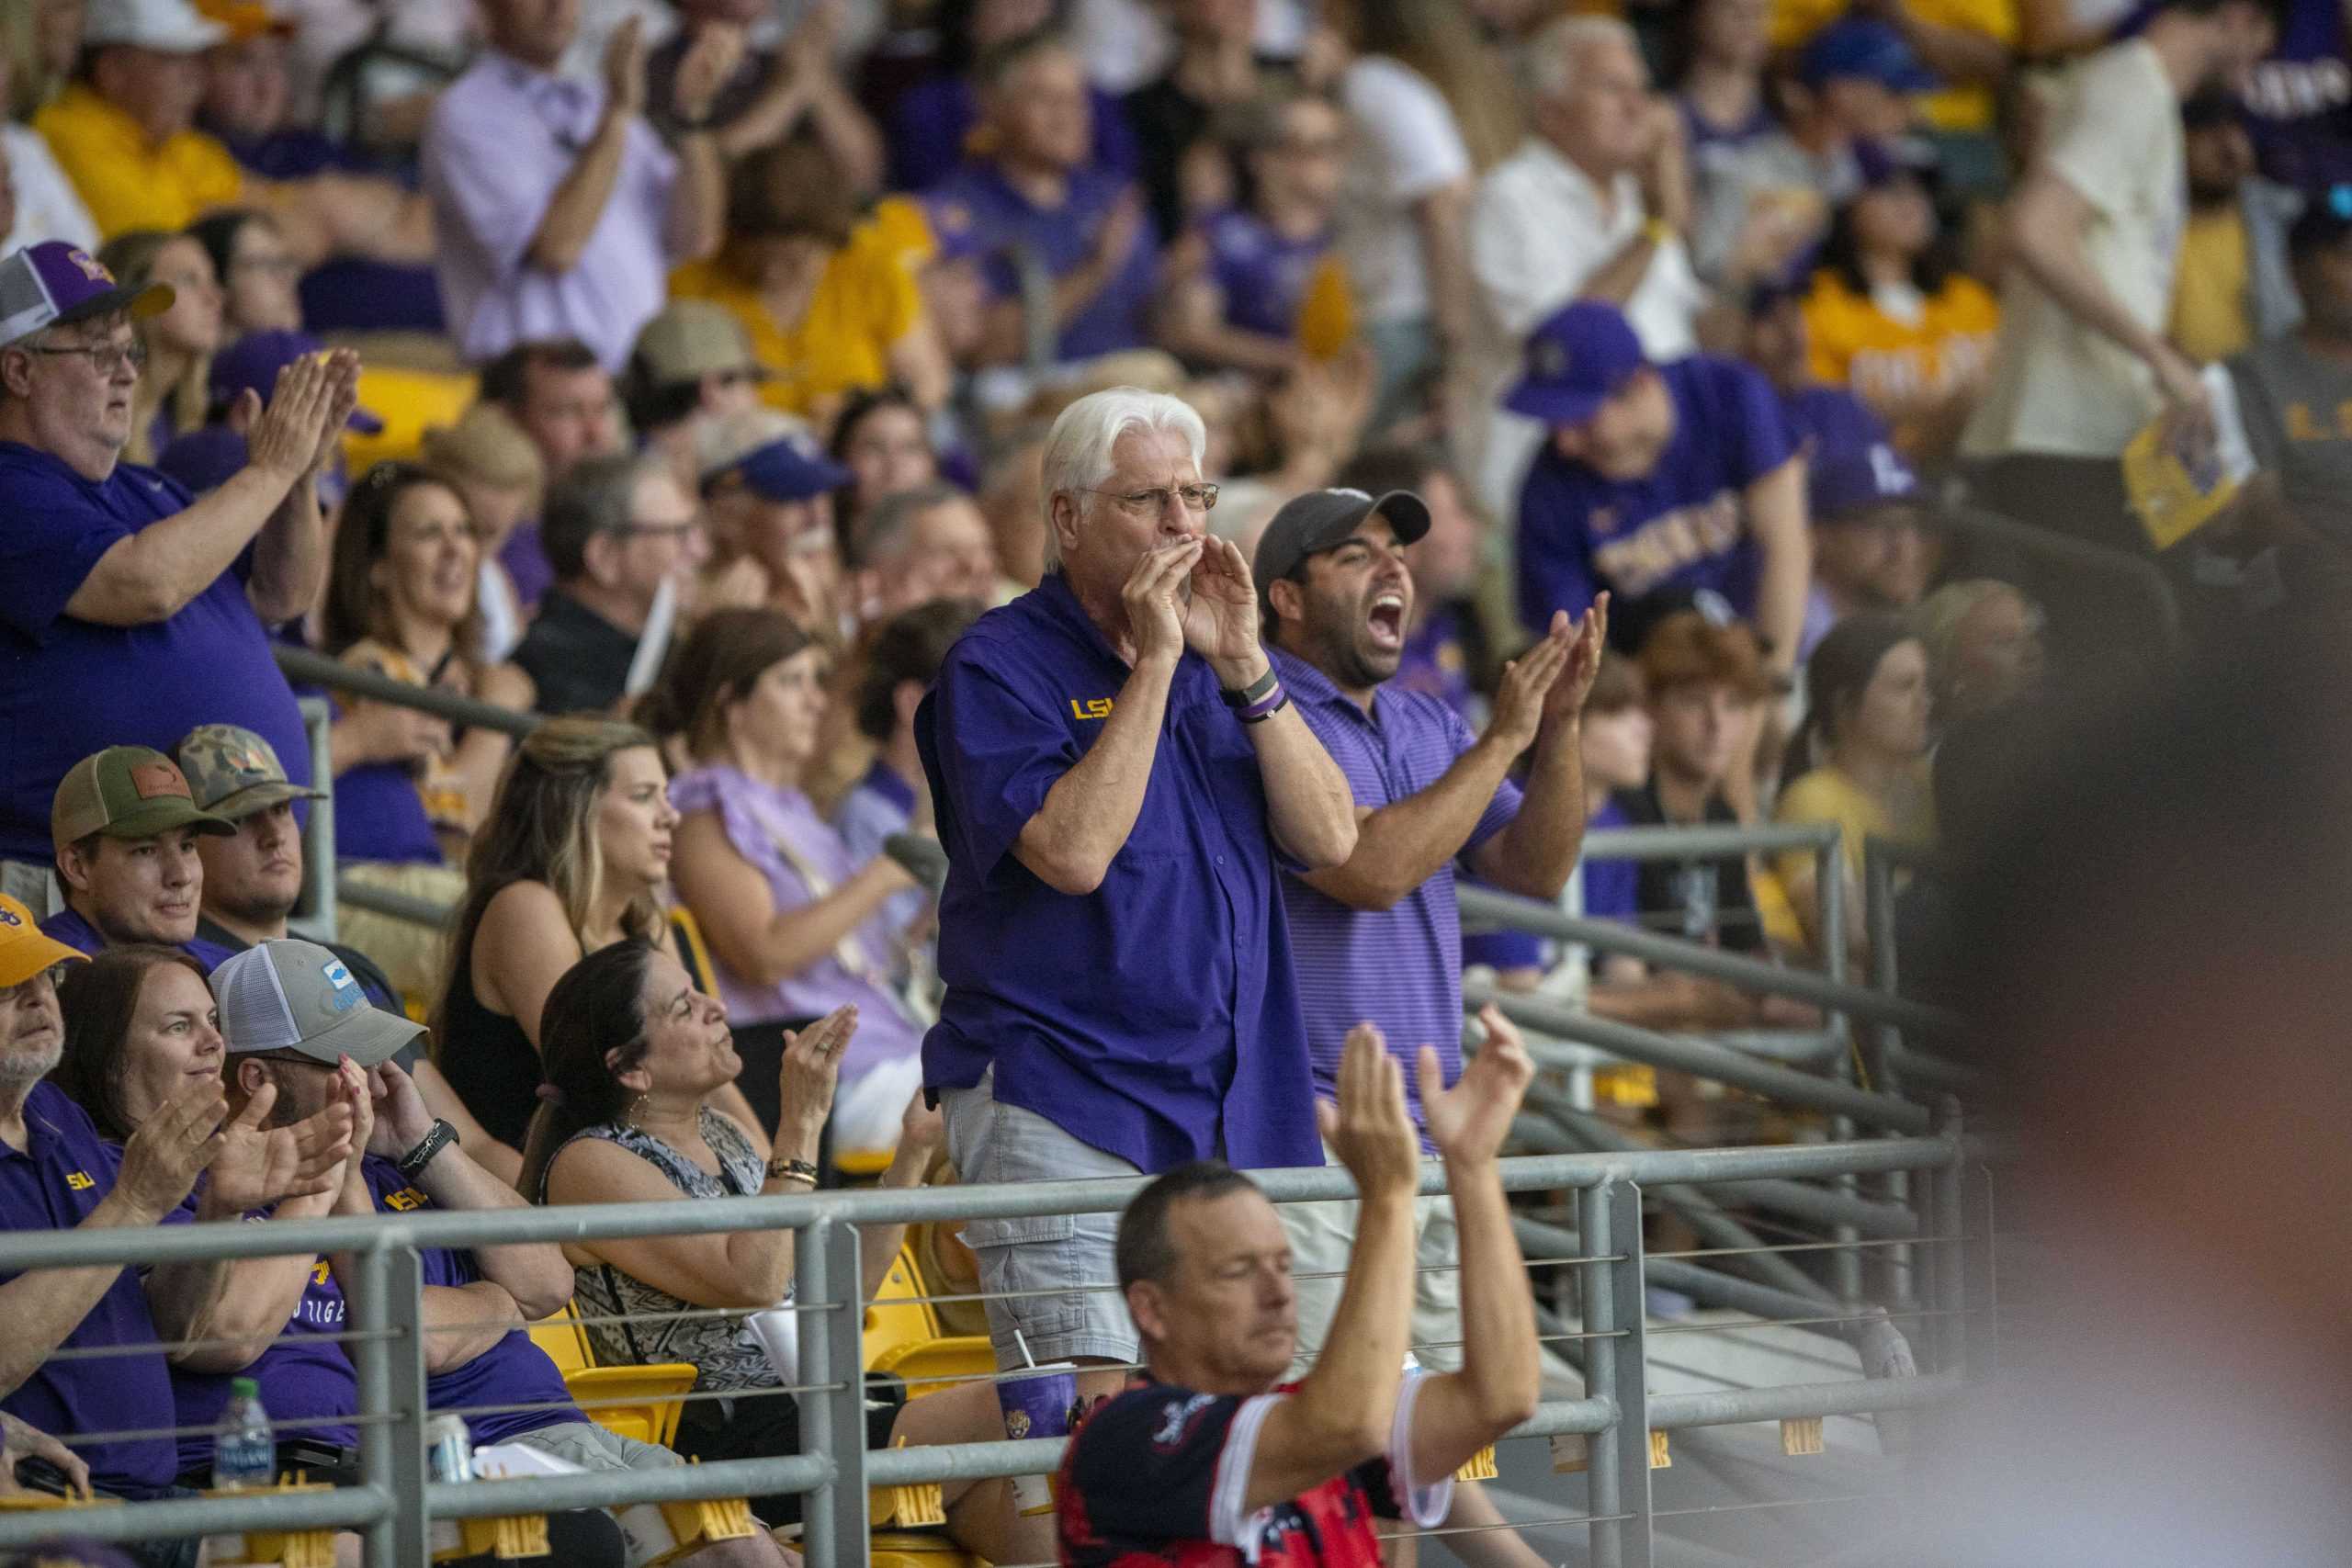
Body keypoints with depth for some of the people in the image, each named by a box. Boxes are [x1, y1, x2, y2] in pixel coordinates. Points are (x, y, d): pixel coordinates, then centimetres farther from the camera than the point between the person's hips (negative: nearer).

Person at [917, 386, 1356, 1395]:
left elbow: (1328, 840, 5)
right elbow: (1073, 852, -20)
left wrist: (1242, 667, -4)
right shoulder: (1000, 668, -4)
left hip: (1230, 1113, 7)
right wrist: (1154, 662, -15)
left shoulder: (1216, 668, 16)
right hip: (1062, 1111, -7)